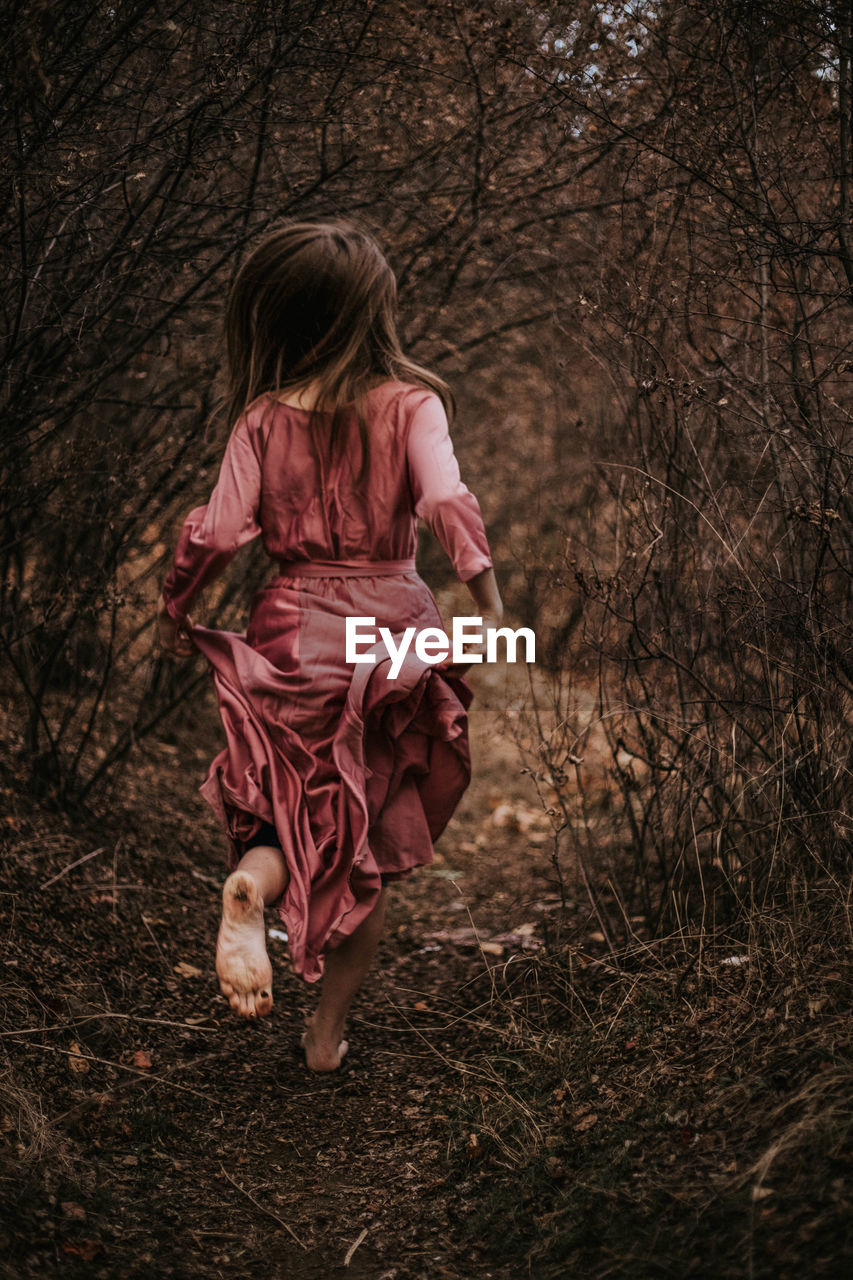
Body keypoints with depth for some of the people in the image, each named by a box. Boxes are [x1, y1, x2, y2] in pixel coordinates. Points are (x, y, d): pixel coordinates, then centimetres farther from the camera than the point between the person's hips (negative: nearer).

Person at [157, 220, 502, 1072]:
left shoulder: (263, 416, -2)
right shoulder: (409, 403, -4)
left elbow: (219, 531, -5)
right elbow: (446, 502, -18)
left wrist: (173, 612, 10)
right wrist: (490, 604, -13)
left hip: (293, 628, 0)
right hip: (393, 629, 0)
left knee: (290, 808, 15)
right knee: (369, 845, 14)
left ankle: (253, 883, -23)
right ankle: (328, 1032, 20)